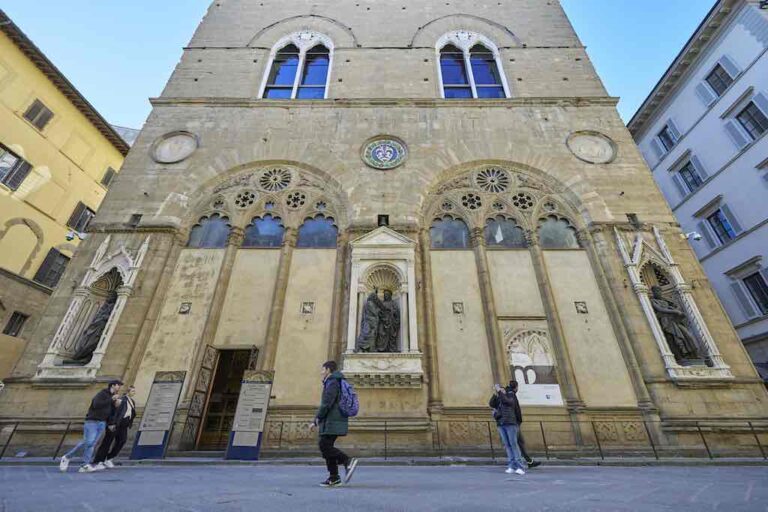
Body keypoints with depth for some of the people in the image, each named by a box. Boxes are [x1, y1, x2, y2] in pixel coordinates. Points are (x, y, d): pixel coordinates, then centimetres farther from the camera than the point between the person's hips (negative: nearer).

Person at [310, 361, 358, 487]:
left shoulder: (332, 382, -10)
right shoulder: (332, 383, 22)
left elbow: (327, 403, -21)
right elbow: (324, 404, 25)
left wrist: (318, 417, -6)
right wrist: (315, 422, 23)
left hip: (332, 422, -10)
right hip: (332, 422, 10)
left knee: (324, 446, -10)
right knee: (327, 447, 10)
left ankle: (348, 461, -12)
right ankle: (334, 478, 13)